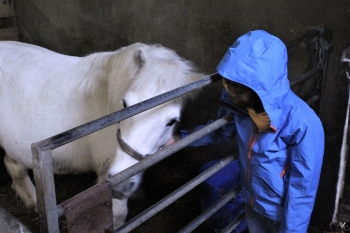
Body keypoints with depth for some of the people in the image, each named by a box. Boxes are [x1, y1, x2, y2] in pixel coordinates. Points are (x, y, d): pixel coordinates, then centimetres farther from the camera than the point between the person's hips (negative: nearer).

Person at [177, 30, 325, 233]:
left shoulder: (304, 124, -34)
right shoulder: (239, 103, -17)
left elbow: (303, 189, -24)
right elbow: (222, 130, 4)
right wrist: (182, 138, -4)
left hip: (283, 212, -5)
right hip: (252, 201, 5)